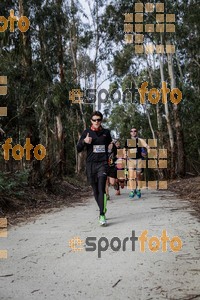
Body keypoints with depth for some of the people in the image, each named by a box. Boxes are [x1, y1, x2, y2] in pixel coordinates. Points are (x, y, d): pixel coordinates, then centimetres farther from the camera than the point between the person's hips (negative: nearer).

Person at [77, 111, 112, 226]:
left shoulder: (106, 132, 8)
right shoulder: (87, 132, 4)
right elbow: (78, 149, 0)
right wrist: (84, 141, -16)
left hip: (103, 163, -1)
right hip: (91, 164, 1)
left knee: (101, 189, -15)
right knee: (95, 190, 8)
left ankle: (102, 216, -17)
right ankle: (103, 209, 29)